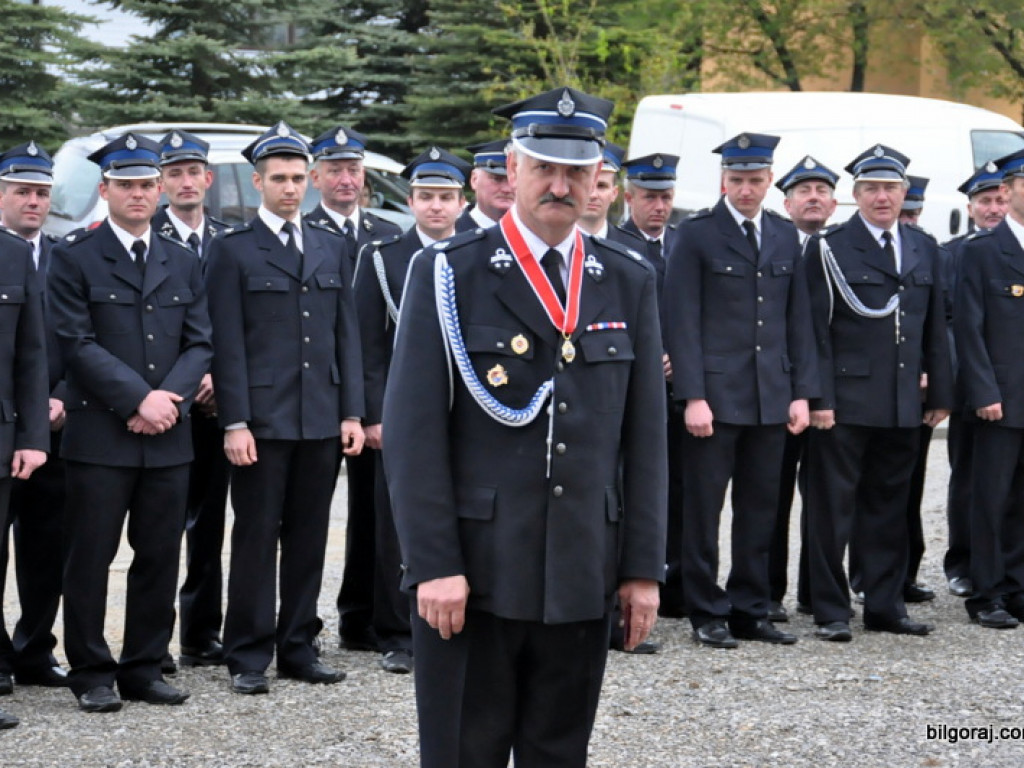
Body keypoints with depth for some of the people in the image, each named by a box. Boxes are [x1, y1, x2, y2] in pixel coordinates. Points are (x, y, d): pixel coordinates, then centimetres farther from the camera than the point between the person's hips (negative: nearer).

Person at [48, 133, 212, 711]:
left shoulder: (184, 262, 14)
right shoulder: (75, 258, 0)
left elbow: (200, 343, 9)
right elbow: (78, 343, -8)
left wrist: (170, 397, -8)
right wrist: (139, 399, -15)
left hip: (169, 437, 4)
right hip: (100, 436, -4)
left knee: (161, 558, 6)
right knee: (90, 558, 0)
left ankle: (145, 668, 16)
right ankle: (92, 674, 9)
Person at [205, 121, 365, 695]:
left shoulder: (332, 247, 13)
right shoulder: (233, 250, 0)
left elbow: (347, 333, 12)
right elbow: (228, 344, -5)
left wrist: (352, 412, 5)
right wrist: (234, 422, -12)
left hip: (322, 418, 4)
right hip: (263, 419, -4)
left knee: (309, 537, 8)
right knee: (256, 539, 1)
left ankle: (299, 648, 17)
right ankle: (250, 657, 7)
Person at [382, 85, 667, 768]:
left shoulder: (630, 283, 9)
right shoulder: (448, 274, -3)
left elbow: (645, 435, 10)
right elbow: (414, 430, -7)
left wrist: (643, 566, 5)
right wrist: (433, 565, -13)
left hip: (582, 580, 4)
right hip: (473, 576, -3)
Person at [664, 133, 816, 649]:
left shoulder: (785, 237, 12)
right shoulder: (696, 234, -3)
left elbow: (798, 319, 14)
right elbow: (682, 320, -7)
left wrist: (802, 392, 6)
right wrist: (692, 396, -13)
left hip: (771, 399, 5)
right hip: (714, 396, -4)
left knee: (760, 510, 8)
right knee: (703, 509, 1)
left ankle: (750, 611, 17)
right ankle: (707, 615, 10)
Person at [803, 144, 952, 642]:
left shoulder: (924, 250, 13)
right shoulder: (828, 248, -3)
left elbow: (935, 329, 15)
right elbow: (817, 329, -7)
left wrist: (940, 394, 10)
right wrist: (819, 398, -13)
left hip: (903, 407, 5)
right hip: (845, 403, -5)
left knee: (889, 508, 11)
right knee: (833, 509, 0)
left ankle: (885, 607, 19)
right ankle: (830, 611, 6)